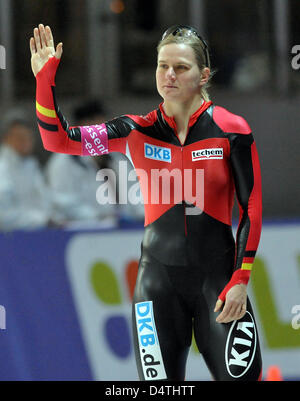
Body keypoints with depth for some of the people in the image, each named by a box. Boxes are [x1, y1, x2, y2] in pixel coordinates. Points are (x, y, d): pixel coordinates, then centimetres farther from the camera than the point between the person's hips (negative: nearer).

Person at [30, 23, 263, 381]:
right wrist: (45, 79, -12)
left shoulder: (232, 130, -4)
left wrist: (240, 280, -7)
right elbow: (58, 139, 1)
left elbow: (252, 208, -1)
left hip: (218, 275, -2)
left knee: (241, 375, -12)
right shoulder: (137, 132, 2)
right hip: (159, 276, 2)